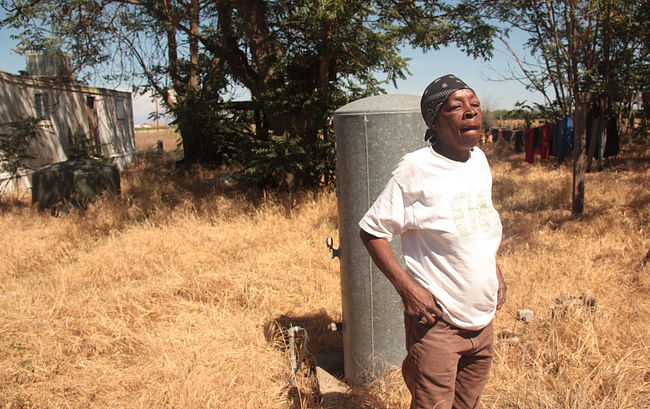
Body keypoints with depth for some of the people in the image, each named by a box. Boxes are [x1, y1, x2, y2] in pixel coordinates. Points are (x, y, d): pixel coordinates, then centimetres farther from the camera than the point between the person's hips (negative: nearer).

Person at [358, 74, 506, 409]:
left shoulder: (479, 159, 4)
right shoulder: (416, 168, -16)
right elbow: (371, 230, -14)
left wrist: (494, 270, 10)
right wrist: (406, 287, -20)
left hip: (483, 318, 7)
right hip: (437, 320, -7)